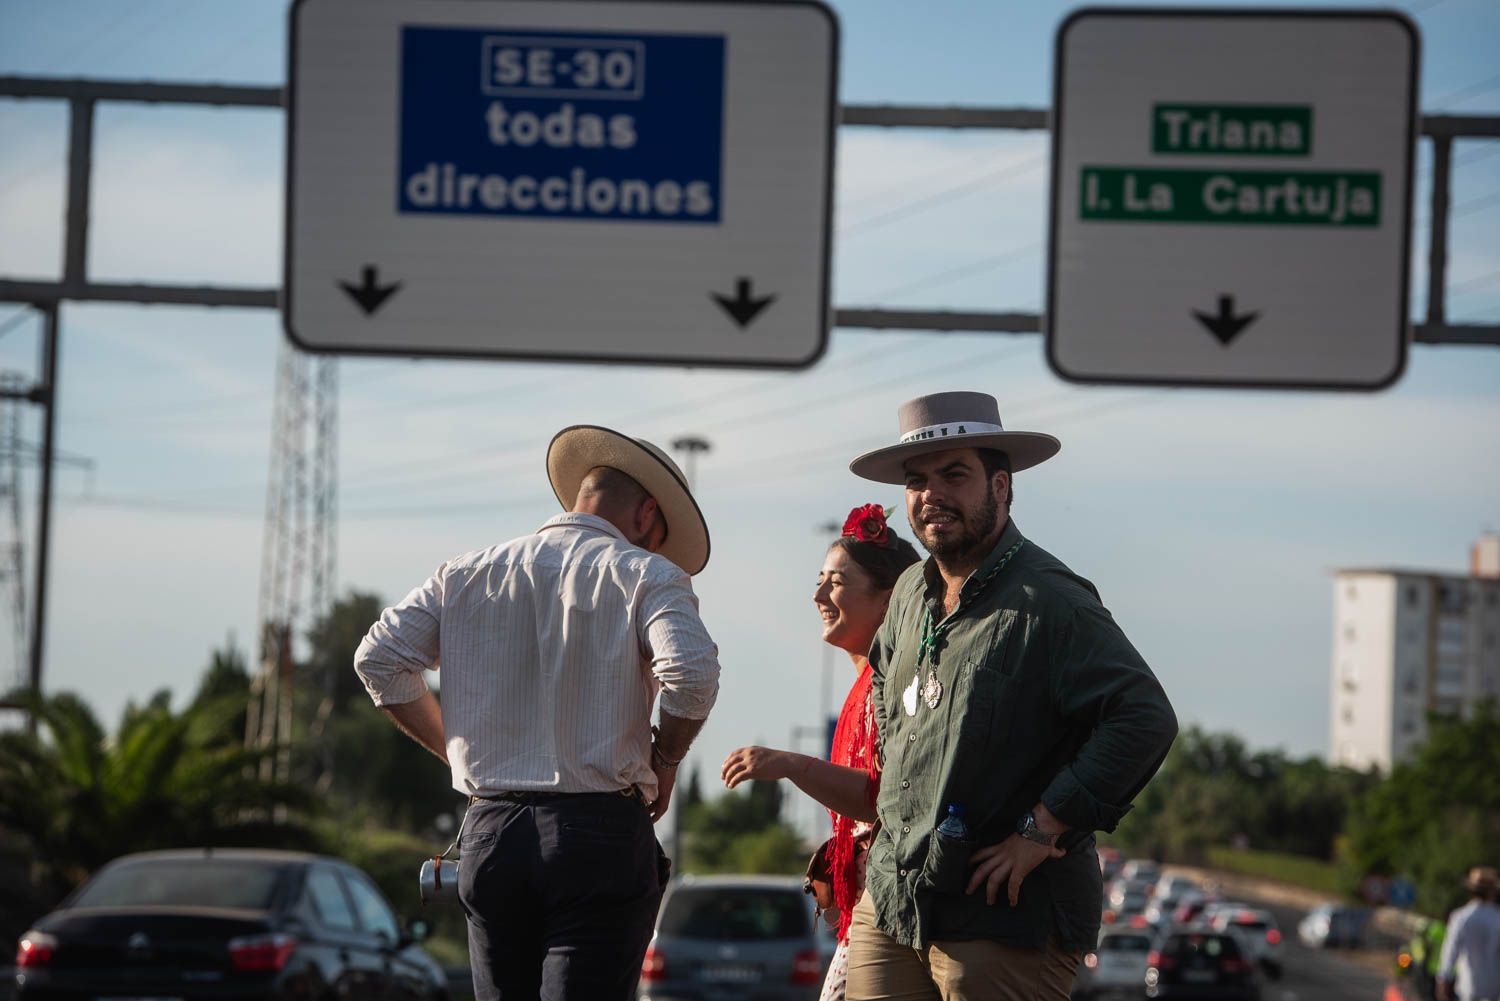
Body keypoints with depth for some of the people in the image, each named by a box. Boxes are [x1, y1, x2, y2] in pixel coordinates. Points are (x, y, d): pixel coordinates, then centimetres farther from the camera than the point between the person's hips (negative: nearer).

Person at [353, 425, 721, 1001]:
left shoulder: (468, 575, 13)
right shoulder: (647, 576, 0)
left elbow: (380, 660, 6)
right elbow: (691, 673, -18)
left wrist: (454, 750, 14)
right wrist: (665, 761, 0)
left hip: (489, 833, 4)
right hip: (599, 832, -4)